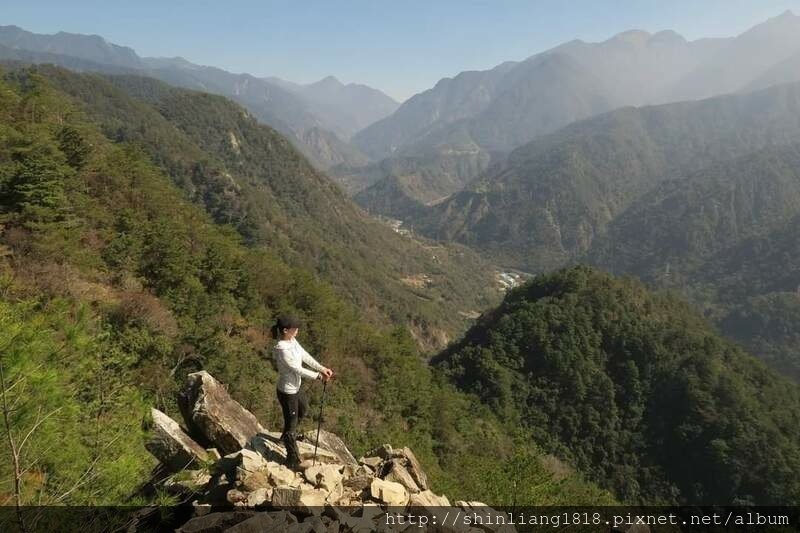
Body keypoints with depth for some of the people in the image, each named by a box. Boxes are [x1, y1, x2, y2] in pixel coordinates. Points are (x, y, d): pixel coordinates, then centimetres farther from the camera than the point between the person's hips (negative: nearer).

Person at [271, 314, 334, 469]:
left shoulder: (292, 340, -5)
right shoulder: (281, 349, -32)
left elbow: (305, 356, 2)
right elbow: (297, 369, -26)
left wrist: (322, 368, -6)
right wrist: (318, 376, -19)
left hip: (296, 387, 10)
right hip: (287, 392, -10)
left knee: (303, 410, 33)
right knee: (291, 424, 7)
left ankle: (287, 435, 58)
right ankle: (293, 460, 26)